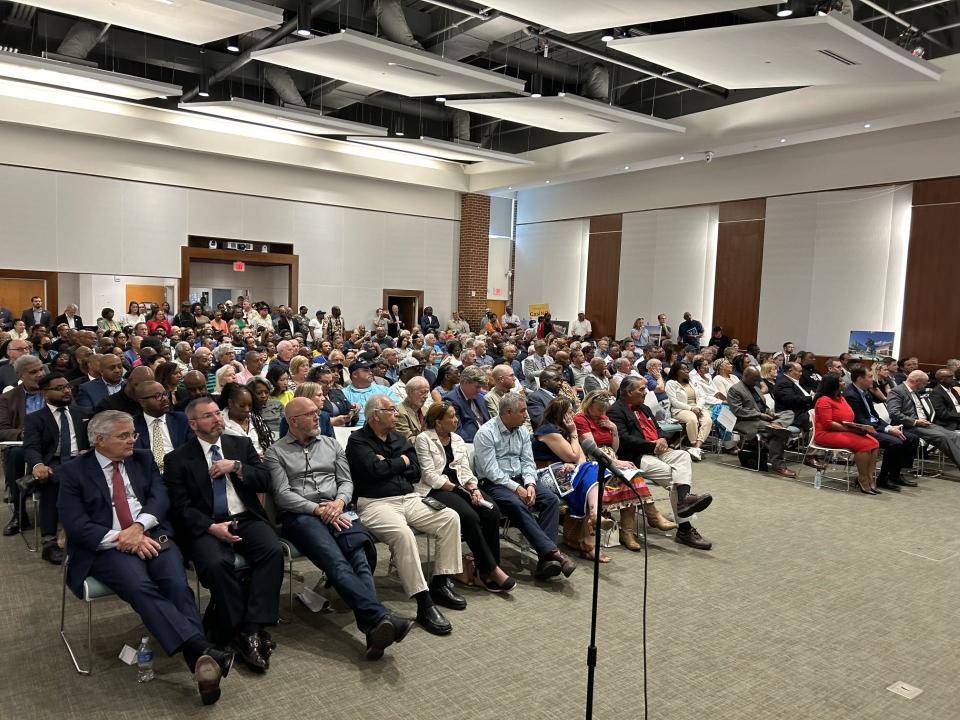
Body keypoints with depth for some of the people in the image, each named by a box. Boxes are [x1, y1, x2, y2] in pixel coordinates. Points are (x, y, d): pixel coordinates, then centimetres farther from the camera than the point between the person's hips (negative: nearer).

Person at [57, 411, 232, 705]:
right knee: (141, 588, -33)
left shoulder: (143, 460, 17)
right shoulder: (73, 471, 7)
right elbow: (75, 524, -4)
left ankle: (201, 660, -37)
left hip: (151, 535, 3)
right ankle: (201, 650, -44)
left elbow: (160, 496, 4)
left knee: (177, 584, -28)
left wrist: (139, 527, -16)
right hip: (107, 546, -3)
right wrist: (122, 538, -16)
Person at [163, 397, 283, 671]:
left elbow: (265, 481, 9)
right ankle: (238, 630, -15)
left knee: (273, 551, -27)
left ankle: (253, 628, -21)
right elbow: (180, 506, -2)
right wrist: (212, 527, -17)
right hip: (207, 526, -2)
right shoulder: (177, 459, 5)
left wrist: (236, 466, -8)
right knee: (216, 563, -33)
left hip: (247, 519, 3)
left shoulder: (241, 444, 14)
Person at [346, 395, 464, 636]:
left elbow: (415, 472, 12)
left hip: (409, 499, 7)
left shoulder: (399, 439, 20)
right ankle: (424, 604, -30)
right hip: (376, 503, -7)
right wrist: (401, 461, 0)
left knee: (450, 518, -11)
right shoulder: (358, 440, 0)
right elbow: (373, 470, -16)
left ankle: (440, 584, -4)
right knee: (402, 533, -35)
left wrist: (388, 465, -2)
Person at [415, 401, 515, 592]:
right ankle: (491, 569, -19)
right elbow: (430, 475, -10)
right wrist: (457, 489, -16)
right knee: (470, 516, -31)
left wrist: (474, 488, -7)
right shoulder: (423, 439, -2)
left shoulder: (457, 439, 18)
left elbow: (466, 470, 13)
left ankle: (488, 571, -16)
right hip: (436, 490, -6)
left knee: (492, 511, -20)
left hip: (460, 486, 6)